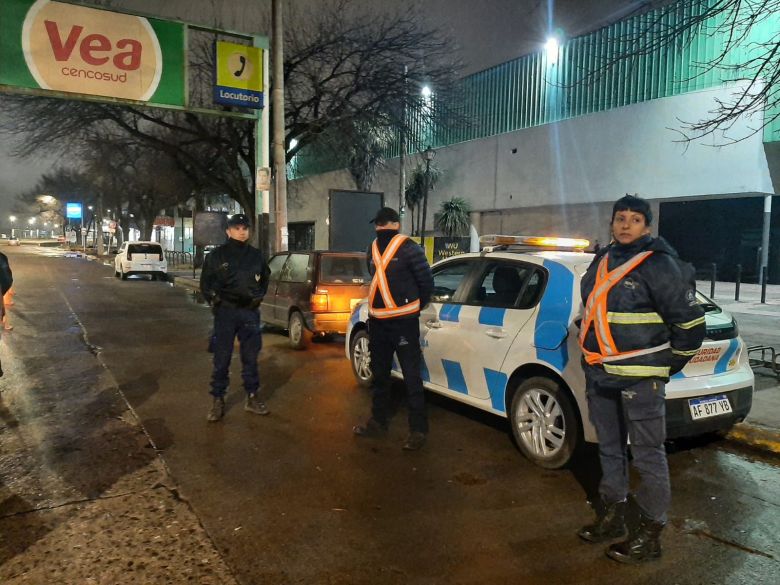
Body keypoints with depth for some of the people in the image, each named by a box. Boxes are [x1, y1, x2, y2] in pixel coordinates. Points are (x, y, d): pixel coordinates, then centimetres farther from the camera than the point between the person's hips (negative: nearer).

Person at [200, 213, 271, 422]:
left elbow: (265, 278, 22)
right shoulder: (217, 255, -1)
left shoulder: (256, 255, 7)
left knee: (250, 357, 10)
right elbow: (205, 283, 6)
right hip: (225, 312, -2)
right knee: (221, 359, 1)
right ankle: (218, 400, 11)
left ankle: (252, 398, 21)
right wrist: (215, 302, -3)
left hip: (250, 313, 3)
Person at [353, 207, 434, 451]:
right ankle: (378, 421, 30)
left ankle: (418, 430, 5)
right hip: (377, 321, 7)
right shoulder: (373, 249, 9)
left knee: (412, 377, -3)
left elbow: (426, 281, -6)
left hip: (403, 321, -7)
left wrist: (414, 307, 6)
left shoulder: (409, 248, -10)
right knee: (379, 374, 16)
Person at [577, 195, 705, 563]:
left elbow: (690, 322, -9)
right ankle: (612, 515, 34)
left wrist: (669, 365, -1)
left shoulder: (659, 265, -11)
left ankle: (650, 532, 16)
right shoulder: (602, 260, 11)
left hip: (640, 378, -7)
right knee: (610, 449, 18)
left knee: (648, 455, 2)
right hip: (599, 374, 8)